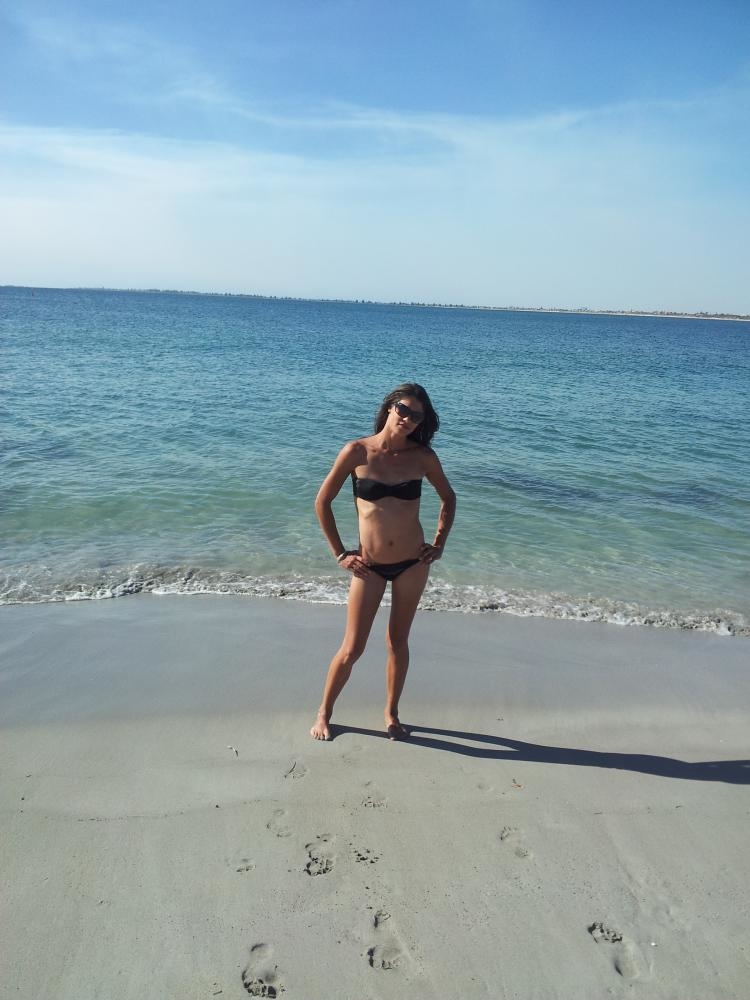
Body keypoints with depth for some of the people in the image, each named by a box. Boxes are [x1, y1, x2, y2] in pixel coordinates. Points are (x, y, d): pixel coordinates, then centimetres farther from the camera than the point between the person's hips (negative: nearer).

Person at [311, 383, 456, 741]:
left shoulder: (423, 456, -4)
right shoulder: (357, 452, -10)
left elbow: (448, 498, 13)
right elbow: (322, 502, -2)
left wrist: (439, 544, 6)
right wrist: (340, 553, -2)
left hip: (412, 563, 2)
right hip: (369, 566, -1)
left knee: (398, 642, 14)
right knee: (352, 648, 4)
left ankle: (391, 714, 32)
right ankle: (324, 712, 27)